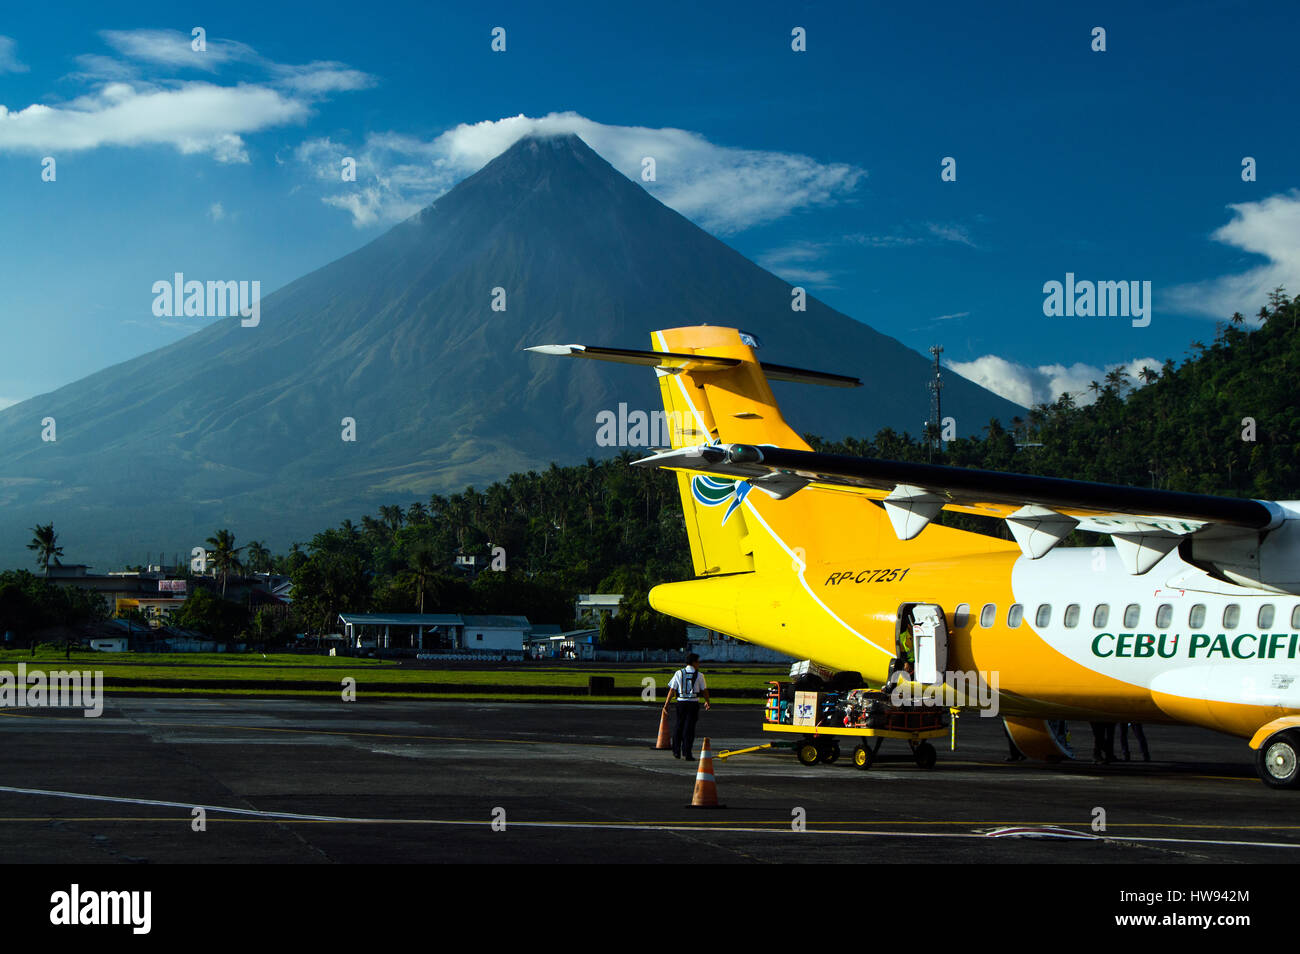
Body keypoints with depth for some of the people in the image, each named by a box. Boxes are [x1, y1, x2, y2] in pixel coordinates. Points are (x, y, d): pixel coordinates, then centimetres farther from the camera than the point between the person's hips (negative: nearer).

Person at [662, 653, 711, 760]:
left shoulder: (678, 673, 1)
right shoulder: (699, 675, -2)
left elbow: (672, 690, 0)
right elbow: (704, 690, 5)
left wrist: (667, 704, 4)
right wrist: (707, 702, 22)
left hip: (681, 703, 2)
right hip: (693, 703, -2)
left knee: (678, 727, 14)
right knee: (689, 728, 1)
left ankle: (676, 752, 19)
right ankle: (686, 753, -2)